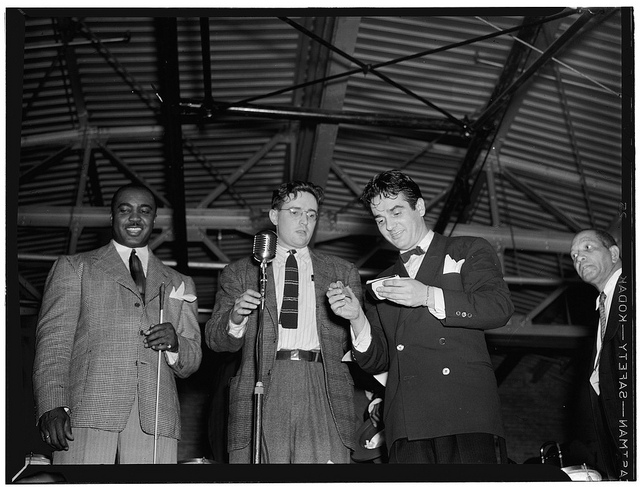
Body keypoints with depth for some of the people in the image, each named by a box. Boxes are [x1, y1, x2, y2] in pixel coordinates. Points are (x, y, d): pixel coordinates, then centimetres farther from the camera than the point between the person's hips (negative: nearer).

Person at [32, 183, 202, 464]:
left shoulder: (178, 284, 24)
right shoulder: (73, 267, 17)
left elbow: (191, 363, 22)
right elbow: (53, 341, 5)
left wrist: (174, 344, -1)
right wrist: (52, 406, -11)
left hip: (155, 420, 2)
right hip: (87, 414, -2)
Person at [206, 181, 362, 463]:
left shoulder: (343, 274, 19)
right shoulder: (239, 273, 17)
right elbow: (215, 340, 10)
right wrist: (235, 318, -10)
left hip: (324, 391, 1)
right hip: (262, 390, 0)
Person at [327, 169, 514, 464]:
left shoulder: (469, 251, 14)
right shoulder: (382, 284, 26)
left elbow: (500, 307, -3)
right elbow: (376, 362, 19)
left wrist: (428, 296, -12)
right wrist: (357, 317, 1)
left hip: (465, 410, -3)